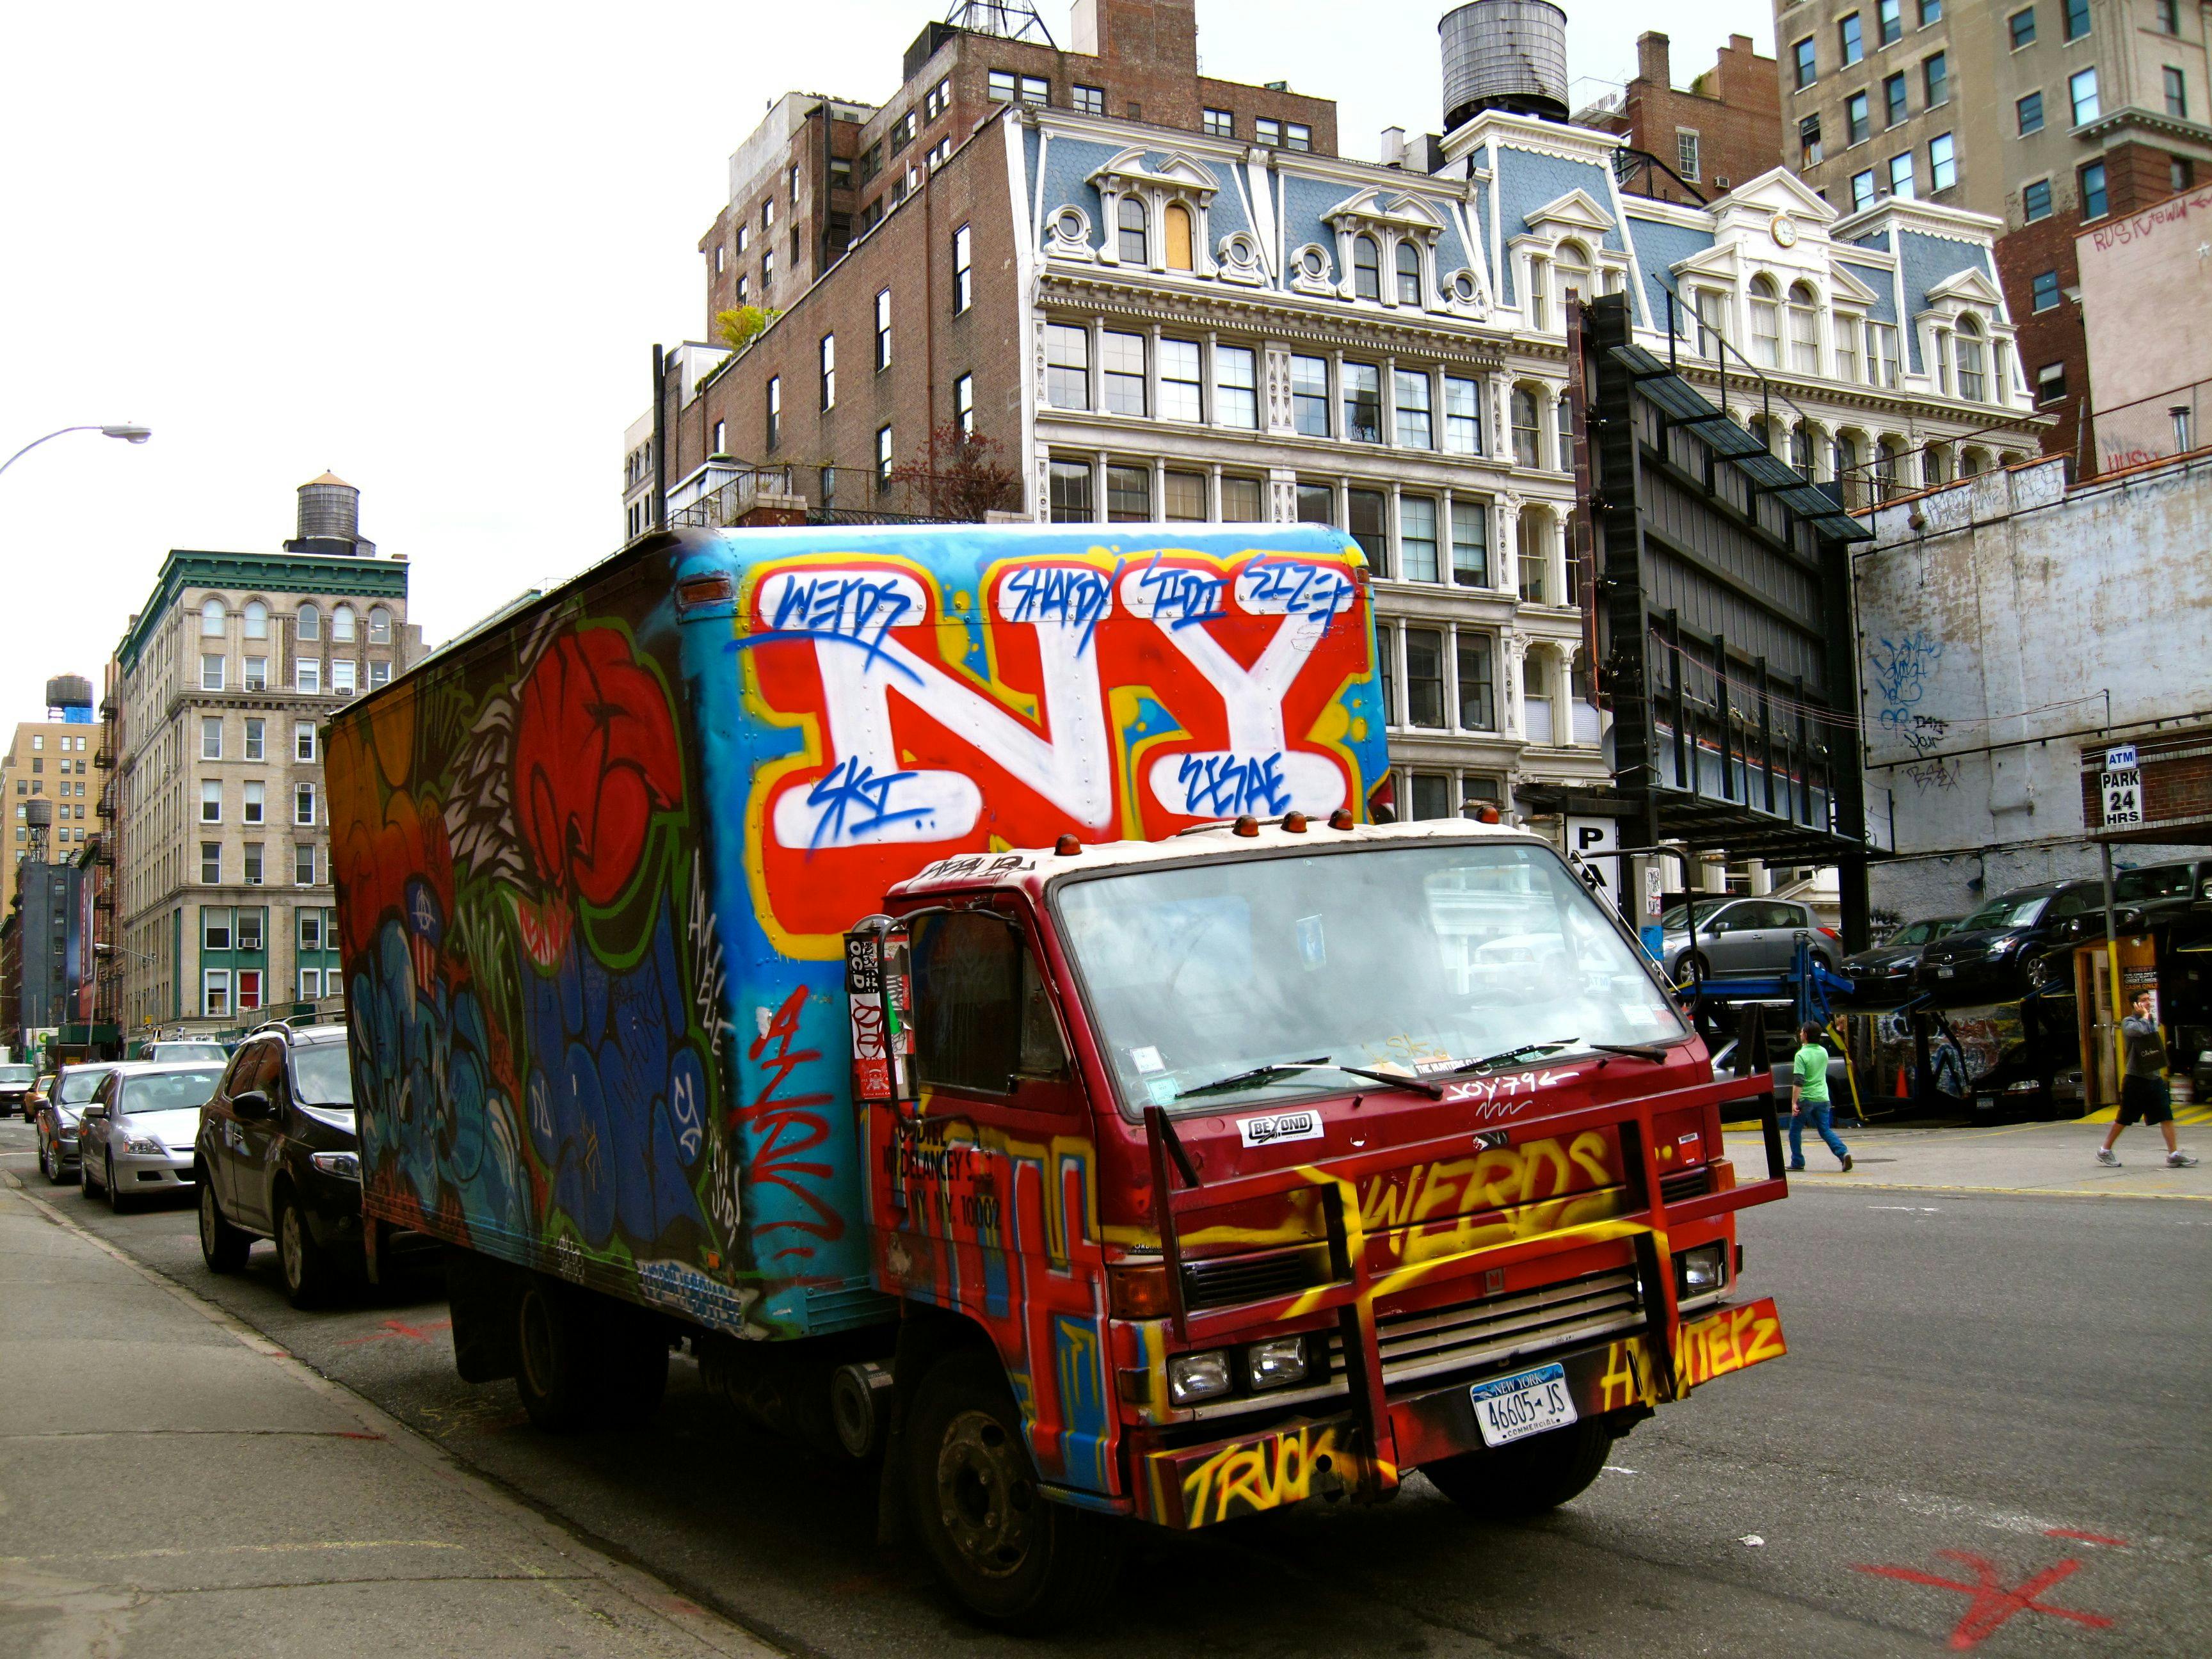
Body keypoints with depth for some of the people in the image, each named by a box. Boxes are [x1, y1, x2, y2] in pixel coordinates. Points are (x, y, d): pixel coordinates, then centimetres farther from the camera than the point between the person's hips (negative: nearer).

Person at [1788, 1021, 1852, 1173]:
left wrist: (1794, 1102, -19)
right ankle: (1843, 1153, -14)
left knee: (1795, 1131, 10)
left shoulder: (1801, 1055, -14)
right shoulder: (1823, 1052, 7)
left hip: (1805, 1098, -5)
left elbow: (1798, 1082, -20)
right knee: (1826, 1130, 8)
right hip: (1822, 1098, 6)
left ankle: (1797, 1162, 12)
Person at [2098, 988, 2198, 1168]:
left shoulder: (2153, 1019, 14)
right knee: (2123, 1119, 1)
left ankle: (2174, 1154, -3)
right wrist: (2144, 1016, -14)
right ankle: (2104, 1151, 12)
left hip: (2155, 1078, 6)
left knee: (2166, 1116, -3)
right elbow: (2140, 1030, -33)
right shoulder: (2128, 1022, -9)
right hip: (2135, 1079, -6)